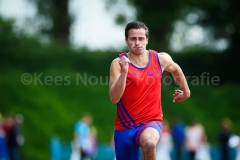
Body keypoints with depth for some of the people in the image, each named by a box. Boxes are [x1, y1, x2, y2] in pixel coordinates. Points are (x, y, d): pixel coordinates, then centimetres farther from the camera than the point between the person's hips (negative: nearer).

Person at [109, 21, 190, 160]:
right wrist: (124, 72, -29)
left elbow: (176, 70, 24)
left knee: (149, 143, -37)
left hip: (152, 122, -1)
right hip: (125, 126, 1)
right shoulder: (119, 63, -9)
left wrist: (186, 92, 32)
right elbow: (114, 98, -19)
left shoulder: (161, 59, -1)